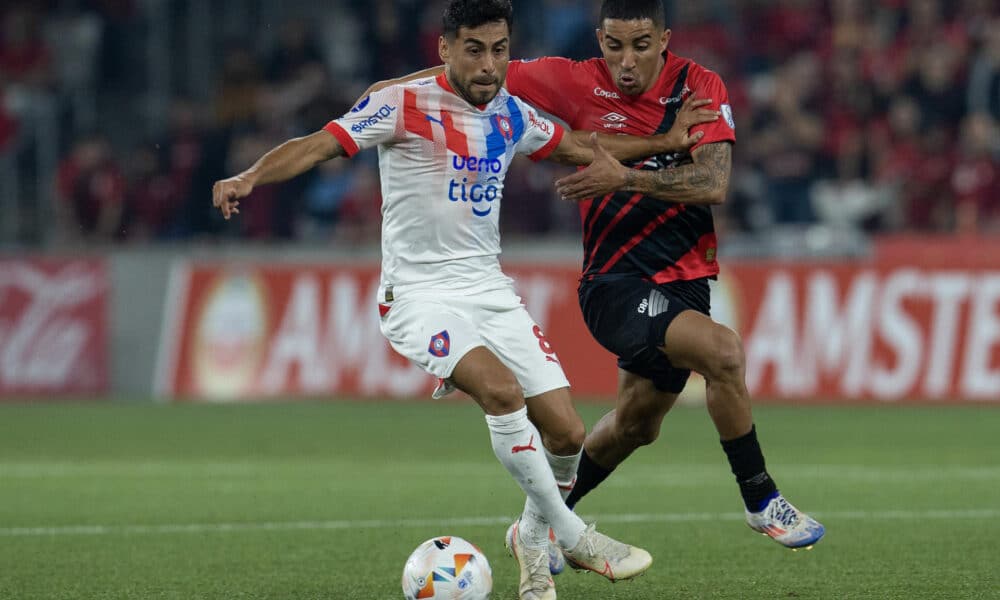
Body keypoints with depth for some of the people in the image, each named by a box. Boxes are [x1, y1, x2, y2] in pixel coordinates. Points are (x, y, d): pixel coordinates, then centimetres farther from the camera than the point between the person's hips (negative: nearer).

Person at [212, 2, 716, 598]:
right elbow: (320, 144, -19)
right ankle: (571, 535, -16)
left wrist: (667, 141, 27)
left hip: (490, 290, 6)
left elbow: (577, 147, 26)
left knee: (566, 434, -3)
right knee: (502, 391, -31)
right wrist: (250, 178, -36)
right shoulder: (405, 104, -11)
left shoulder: (511, 114, 8)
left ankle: (534, 538, 27)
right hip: (420, 295, -6)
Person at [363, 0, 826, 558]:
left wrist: (626, 178, -27)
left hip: (684, 281, 4)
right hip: (616, 284, -4)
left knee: (637, 423, 19)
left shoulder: (701, 87, -6)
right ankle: (762, 500, -12)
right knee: (723, 350, -27)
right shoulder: (579, 84, -9)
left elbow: (714, 184, -18)